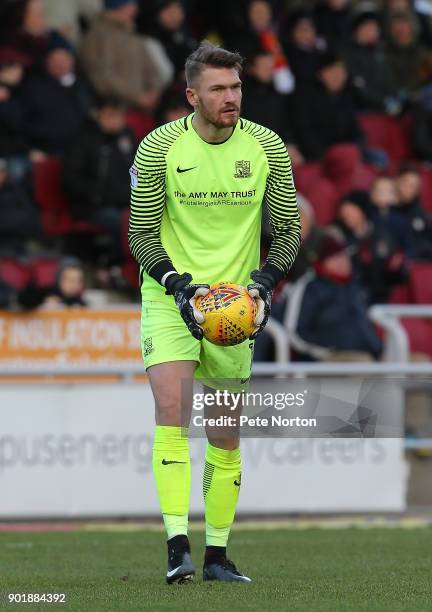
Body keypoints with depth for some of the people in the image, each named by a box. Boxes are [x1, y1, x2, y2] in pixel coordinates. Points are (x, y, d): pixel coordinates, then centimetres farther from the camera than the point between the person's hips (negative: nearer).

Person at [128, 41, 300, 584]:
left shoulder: (266, 146, -2)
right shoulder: (159, 146, -9)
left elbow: (288, 229, 6)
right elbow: (141, 234, -4)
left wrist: (265, 280, -11)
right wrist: (177, 283, -18)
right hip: (170, 295, -3)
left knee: (226, 435, 6)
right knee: (171, 411, -20)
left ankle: (217, 555, 16)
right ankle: (177, 549, -23)